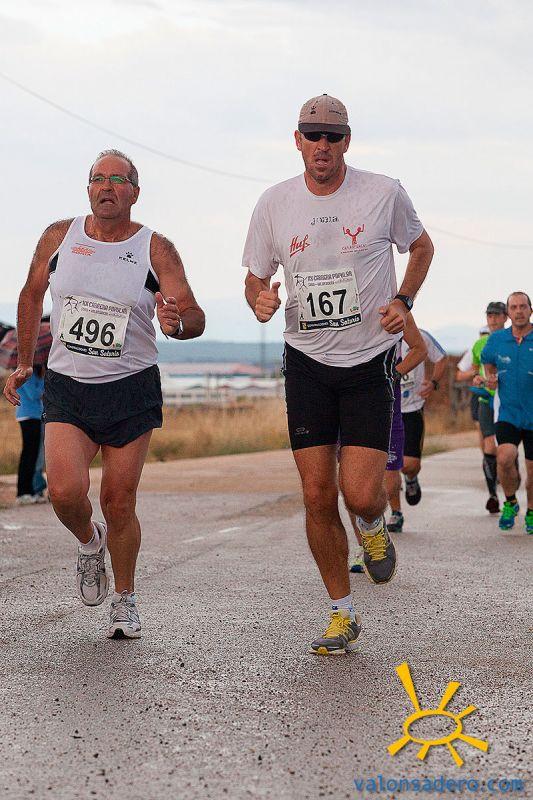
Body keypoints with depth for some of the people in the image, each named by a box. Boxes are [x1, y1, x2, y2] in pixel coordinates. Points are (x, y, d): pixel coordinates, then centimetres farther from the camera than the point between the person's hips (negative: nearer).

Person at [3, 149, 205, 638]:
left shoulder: (156, 250, -6)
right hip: (66, 387, 1)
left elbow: (195, 317, -9)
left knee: (119, 502, 0)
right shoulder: (59, 237, 1)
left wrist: (177, 322, -33)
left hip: (132, 389, -1)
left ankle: (124, 601, 21)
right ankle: (89, 542, 19)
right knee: (65, 492, -17)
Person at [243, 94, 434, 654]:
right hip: (307, 362, 2)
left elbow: (421, 246, 13)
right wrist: (260, 300, -13)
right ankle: (341, 616, 17)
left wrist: (403, 300, -4)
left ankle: (373, 529, 27)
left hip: (371, 361, -2)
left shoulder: (384, 194, -6)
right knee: (317, 497, 0)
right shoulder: (274, 204, -1)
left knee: (360, 495, -13)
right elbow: (255, 276, 10)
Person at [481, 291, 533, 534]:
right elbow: (487, 360, 24)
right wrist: (490, 378, 5)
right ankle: (510, 502, 6)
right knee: (505, 457, -21)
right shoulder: (497, 340, 3)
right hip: (507, 412, 1)